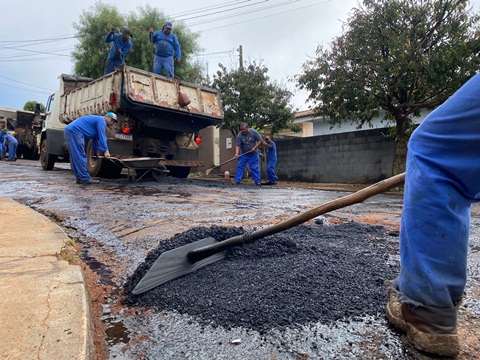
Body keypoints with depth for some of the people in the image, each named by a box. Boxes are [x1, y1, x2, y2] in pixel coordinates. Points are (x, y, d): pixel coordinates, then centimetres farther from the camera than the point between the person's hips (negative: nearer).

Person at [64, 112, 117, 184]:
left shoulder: (96, 120, 27)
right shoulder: (101, 120, -5)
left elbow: (96, 138, 34)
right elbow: (102, 137, -15)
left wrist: (96, 151, 39)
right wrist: (105, 151, -18)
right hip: (74, 131, -11)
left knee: (76, 157, 11)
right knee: (80, 157, -9)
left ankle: (80, 178, 15)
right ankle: (85, 178, -7)